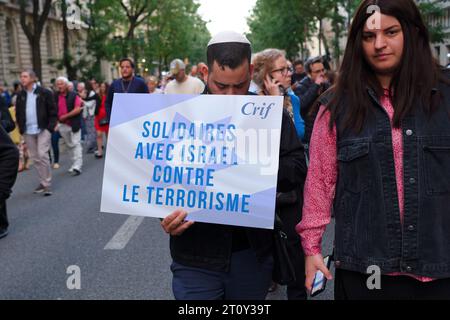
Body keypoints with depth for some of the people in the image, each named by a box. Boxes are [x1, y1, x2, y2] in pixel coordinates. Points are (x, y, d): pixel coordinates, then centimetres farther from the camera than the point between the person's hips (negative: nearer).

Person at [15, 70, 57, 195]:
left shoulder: (45, 93, -3)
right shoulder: (20, 95, 10)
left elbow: (53, 112, -4)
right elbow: (18, 113, 15)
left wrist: (50, 127, -10)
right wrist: (21, 128, 5)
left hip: (43, 130, -5)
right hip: (28, 132, 5)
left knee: (42, 155, -11)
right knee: (35, 158, 8)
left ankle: (47, 184, -3)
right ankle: (43, 182, 19)